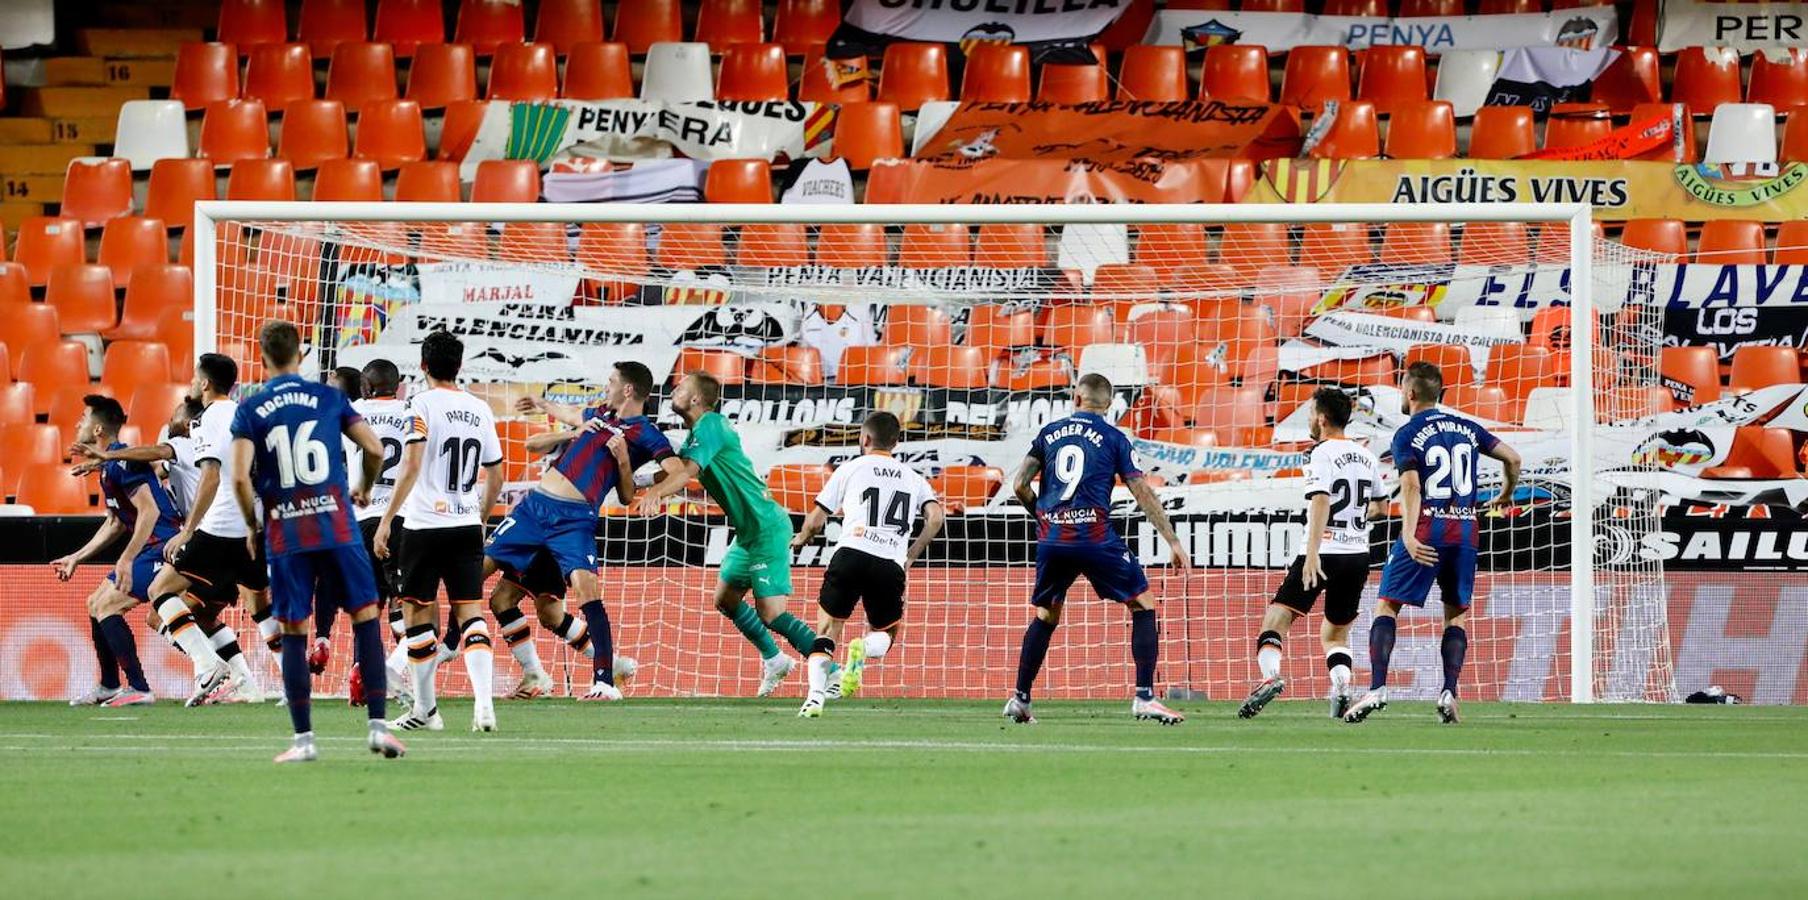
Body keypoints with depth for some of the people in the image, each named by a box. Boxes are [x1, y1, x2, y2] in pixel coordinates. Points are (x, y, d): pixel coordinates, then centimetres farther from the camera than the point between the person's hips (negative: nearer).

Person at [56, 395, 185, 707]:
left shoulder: (120, 463, -16)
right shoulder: (107, 466, 17)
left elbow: (149, 511, -25)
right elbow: (116, 523, 27)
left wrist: (127, 560, -27)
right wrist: (77, 558, 29)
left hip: (163, 547, -11)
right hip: (152, 549, 11)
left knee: (107, 606, -14)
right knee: (96, 604, 17)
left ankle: (139, 689, -17)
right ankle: (109, 687, 25)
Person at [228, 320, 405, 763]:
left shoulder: (250, 410, 1)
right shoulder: (329, 398, 4)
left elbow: (240, 477, -8)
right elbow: (374, 449, 2)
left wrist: (252, 527, 7)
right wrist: (364, 489, 22)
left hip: (285, 535, 0)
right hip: (336, 526, 0)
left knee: (293, 634, 5)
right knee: (366, 618, 6)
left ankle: (303, 737, 4)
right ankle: (378, 724, -1)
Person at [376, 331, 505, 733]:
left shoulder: (421, 405, -7)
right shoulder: (480, 410, 10)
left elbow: (412, 466, -17)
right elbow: (495, 477, 15)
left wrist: (386, 520, -14)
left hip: (425, 524, -4)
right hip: (468, 526, 4)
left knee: (417, 613, 7)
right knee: (470, 612, 1)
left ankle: (425, 710, 12)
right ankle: (484, 702, -18)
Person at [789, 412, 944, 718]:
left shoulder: (851, 468, 14)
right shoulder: (912, 478, 21)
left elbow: (816, 520, 13)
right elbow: (935, 518, 5)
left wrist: (801, 538, 35)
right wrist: (910, 557, 16)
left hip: (852, 553, -2)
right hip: (891, 565, 2)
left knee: (827, 630, 8)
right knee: (886, 633, 20)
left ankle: (816, 693, -14)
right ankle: (864, 651, -16)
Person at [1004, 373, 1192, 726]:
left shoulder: (1049, 433, 12)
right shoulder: (1113, 438, 4)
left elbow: (1020, 486, 10)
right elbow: (1142, 493, 0)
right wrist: (1173, 542, 1)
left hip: (1051, 538, 4)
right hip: (1095, 537, -4)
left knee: (1045, 615, 22)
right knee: (1143, 605, 6)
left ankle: (1020, 699, 19)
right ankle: (1144, 697, -6)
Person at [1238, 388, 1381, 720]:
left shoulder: (1321, 454, -8)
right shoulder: (1365, 456, 13)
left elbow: (1321, 502, -21)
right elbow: (1378, 506, 27)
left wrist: (1312, 553, -29)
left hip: (1322, 554, -7)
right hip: (1358, 554, 7)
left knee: (1276, 619, -7)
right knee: (1336, 632, 20)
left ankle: (1270, 675, -31)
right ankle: (1342, 688, -3)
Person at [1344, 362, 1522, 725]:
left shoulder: (1407, 435, -3)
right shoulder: (1467, 427, 12)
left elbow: (1411, 486, -16)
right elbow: (1513, 459, 13)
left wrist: (1409, 536, -26)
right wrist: (1506, 495, 32)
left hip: (1428, 526, -4)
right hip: (1466, 529, 4)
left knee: (1387, 606, 2)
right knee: (1456, 613, 13)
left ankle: (1377, 687, -10)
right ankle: (1449, 692, -2)